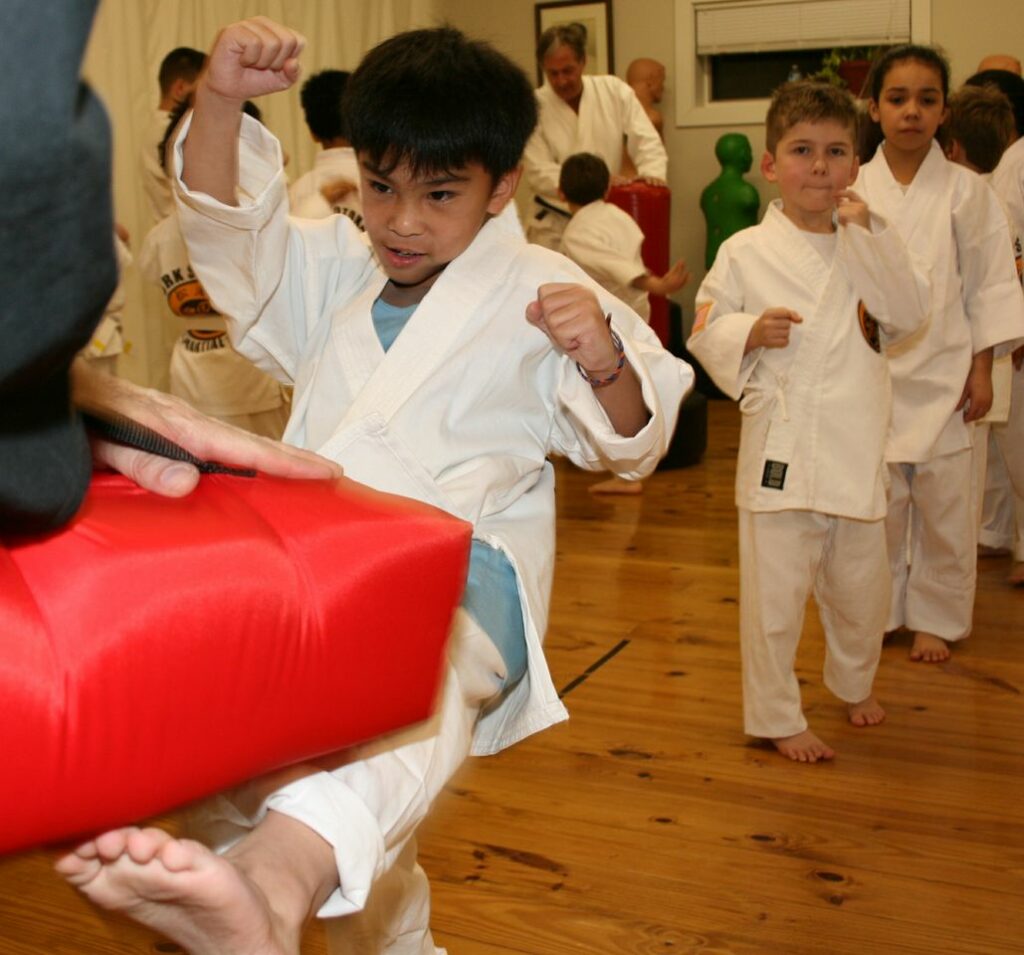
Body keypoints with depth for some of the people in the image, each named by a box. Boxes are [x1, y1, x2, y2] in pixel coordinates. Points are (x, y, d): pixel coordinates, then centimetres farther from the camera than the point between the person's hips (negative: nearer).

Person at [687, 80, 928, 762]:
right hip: (780, 447, -3)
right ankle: (778, 718, 20)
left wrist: (868, 234, -16)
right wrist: (751, 332, -18)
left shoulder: (870, 244, 5)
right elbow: (706, 333, 1)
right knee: (776, 593, 2)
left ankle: (855, 682, 45)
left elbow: (911, 311, -9)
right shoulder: (746, 253, -3)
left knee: (862, 588, 18)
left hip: (858, 447, 3)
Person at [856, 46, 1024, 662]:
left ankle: (936, 618, 23)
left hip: (942, 374, -1)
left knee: (944, 506, 5)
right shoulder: (854, 191, 0)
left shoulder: (966, 192, -2)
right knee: (876, 502, 8)